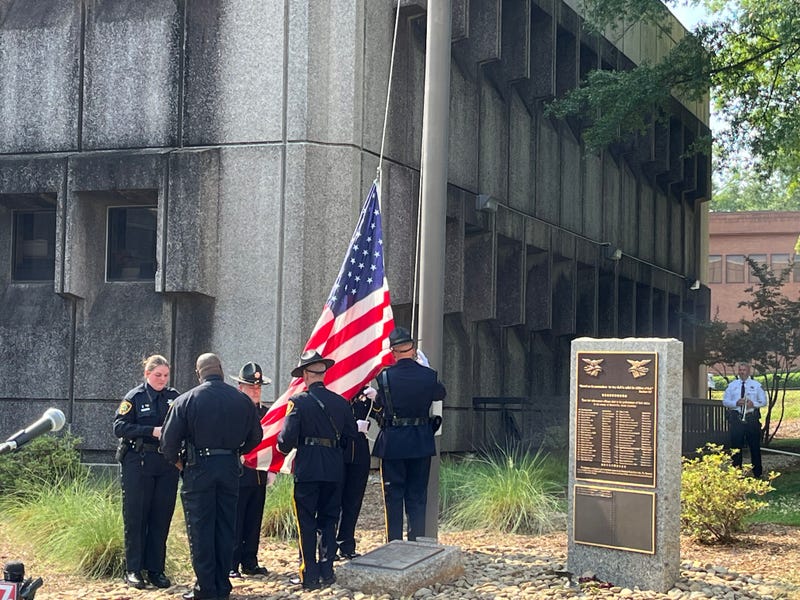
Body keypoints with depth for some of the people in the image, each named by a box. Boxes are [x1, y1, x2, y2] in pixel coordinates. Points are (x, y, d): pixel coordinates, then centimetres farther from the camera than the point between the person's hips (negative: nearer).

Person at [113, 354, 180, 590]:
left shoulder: (174, 397, 8)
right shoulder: (134, 397, -1)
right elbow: (119, 427, -8)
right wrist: (151, 431, -16)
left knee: (161, 518, 6)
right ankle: (133, 570, 8)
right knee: (135, 518, 1)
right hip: (138, 464, -3)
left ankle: (156, 570, 14)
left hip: (167, 465, 3)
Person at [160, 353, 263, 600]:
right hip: (230, 468, 3)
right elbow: (255, 436, 12)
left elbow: (169, 438, -9)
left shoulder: (187, 400, -6)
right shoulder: (242, 400, 4)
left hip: (199, 468, -3)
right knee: (225, 528, 10)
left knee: (200, 529, 2)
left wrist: (176, 461, 7)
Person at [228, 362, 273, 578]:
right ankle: (231, 566, 6)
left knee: (254, 523, 11)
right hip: (238, 476, -6)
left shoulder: (265, 413, 13)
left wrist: (272, 470, 7)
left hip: (260, 476, 6)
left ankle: (250, 563, 20)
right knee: (235, 523, -1)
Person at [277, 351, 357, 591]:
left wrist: (285, 449, 9)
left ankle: (310, 576, 4)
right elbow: (351, 435, 10)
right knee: (328, 521, 13)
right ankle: (327, 572, 12)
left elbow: (287, 437, -13)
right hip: (334, 469, 4)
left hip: (308, 469, -4)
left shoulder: (298, 401, -9)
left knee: (307, 524, 4)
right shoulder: (340, 402, 4)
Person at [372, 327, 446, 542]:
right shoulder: (429, 376, -6)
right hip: (422, 443, 2)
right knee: (417, 497, 9)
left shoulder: (384, 377, -10)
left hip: (392, 443, -2)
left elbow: (377, 409, 3)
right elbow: (441, 394, 17)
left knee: (393, 497, 6)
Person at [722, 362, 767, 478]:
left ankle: (757, 473, 11)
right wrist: (736, 403, -12)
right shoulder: (732, 385, 9)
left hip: (752, 418, -1)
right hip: (736, 419, 1)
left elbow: (764, 401, 6)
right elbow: (725, 401, 7)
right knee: (736, 446, 2)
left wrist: (753, 404, -14)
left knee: (755, 446, 3)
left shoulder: (756, 385, 7)